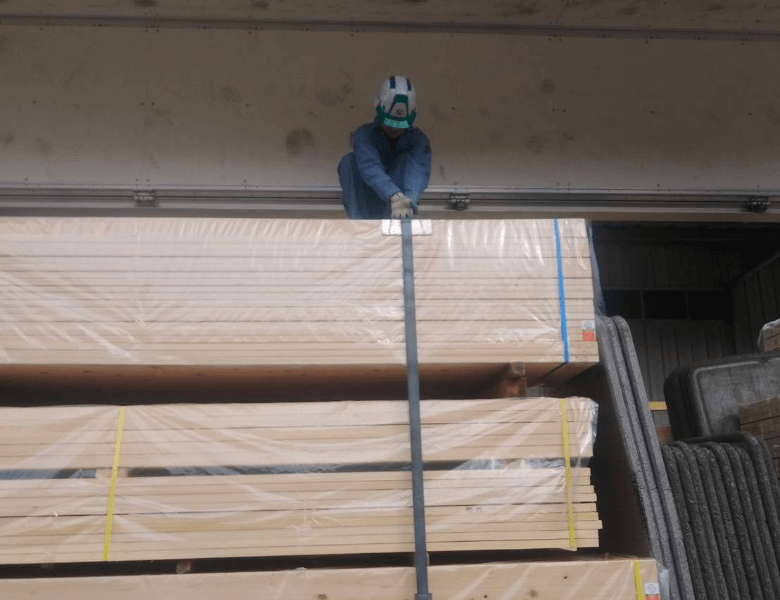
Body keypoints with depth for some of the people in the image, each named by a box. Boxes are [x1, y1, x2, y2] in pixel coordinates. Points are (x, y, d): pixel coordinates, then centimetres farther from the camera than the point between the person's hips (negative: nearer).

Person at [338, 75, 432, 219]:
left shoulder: (419, 140, -13)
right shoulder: (364, 134, -16)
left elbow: (419, 170, -34)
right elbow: (370, 167, -37)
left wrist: (409, 201, -57)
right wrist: (394, 196, -57)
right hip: (365, 205, 0)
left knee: (408, 158, -23)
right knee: (349, 161, -24)